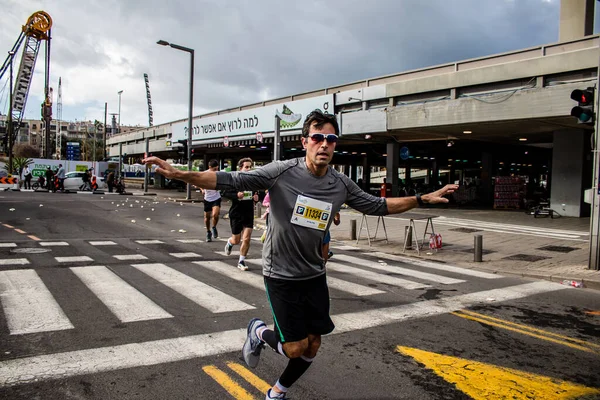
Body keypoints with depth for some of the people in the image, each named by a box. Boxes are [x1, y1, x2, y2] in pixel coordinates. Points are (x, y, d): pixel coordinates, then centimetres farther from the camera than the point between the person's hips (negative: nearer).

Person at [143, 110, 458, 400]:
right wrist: (180, 174, -30)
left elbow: (377, 206, 9)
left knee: (312, 347, 11)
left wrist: (424, 198, 7)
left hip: (314, 276, 5)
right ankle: (258, 332, 30)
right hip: (281, 275, -5)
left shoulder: (341, 184, -3)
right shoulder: (282, 172, -17)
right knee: (295, 348, -4)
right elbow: (231, 180, -19)